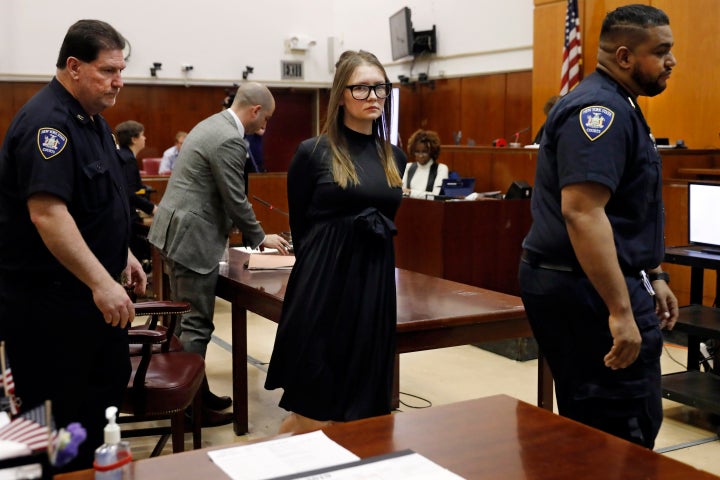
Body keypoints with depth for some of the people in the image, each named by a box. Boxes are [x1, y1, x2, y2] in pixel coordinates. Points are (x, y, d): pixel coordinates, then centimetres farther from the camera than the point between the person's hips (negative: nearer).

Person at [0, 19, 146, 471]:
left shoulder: (92, 119, 11)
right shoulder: (47, 123, -21)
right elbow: (46, 213, -31)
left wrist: (122, 253, 19)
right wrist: (102, 282, -32)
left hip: (94, 296, 10)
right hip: (49, 302, -10)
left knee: (111, 385, 20)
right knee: (58, 417, 2)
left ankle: (90, 467, 36)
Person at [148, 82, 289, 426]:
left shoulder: (213, 124, 15)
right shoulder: (230, 141, -18)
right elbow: (236, 201, -14)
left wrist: (252, 234, 23)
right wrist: (260, 238, 1)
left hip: (176, 231, 11)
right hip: (191, 238, -11)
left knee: (190, 319, 16)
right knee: (196, 324, -3)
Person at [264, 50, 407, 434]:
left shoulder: (394, 157, 11)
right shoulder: (313, 153, -5)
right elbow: (299, 227, 4)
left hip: (375, 286, 5)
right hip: (324, 287, -5)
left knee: (360, 414, 8)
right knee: (315, 419, -4)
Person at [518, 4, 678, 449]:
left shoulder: (618, 108, 17)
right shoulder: (600, 109, -17)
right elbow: (582, 213, -27)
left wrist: (652, 275, 23)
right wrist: (621, 310, -28)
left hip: (586, 285, 11)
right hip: (590, 287, -11)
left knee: (590, 424, 17)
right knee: (624, 431, -5)